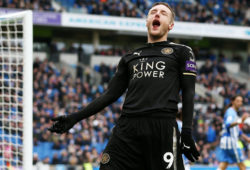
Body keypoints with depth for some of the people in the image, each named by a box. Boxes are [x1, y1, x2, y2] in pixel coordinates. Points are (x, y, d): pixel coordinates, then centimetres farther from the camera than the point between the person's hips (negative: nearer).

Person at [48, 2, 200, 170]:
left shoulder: (181, 52, 15)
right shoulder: (130, 58, 26)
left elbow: (188, 93, 6)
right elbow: (111, 94, 23)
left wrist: (187, 132, -7)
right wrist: (74, 118, 15)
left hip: (162, 126, -4)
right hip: (127, 127, 4)